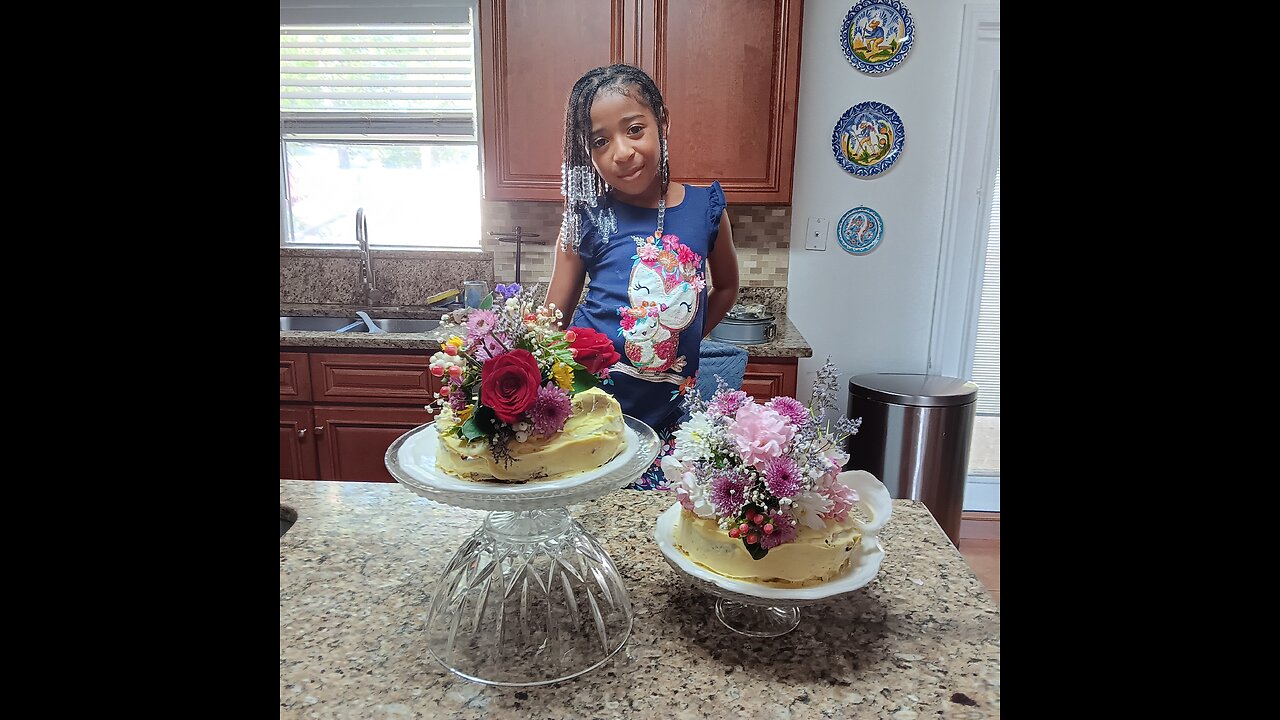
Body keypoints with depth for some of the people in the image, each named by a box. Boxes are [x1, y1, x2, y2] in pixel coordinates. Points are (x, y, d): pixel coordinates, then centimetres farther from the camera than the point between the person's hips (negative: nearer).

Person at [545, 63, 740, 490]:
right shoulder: (588, 219, -5)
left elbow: (726, 286, 17)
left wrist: (681, 342, 8)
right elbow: (552, 321, 0)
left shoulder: (705, 207, 0)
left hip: (668, 420, 2)